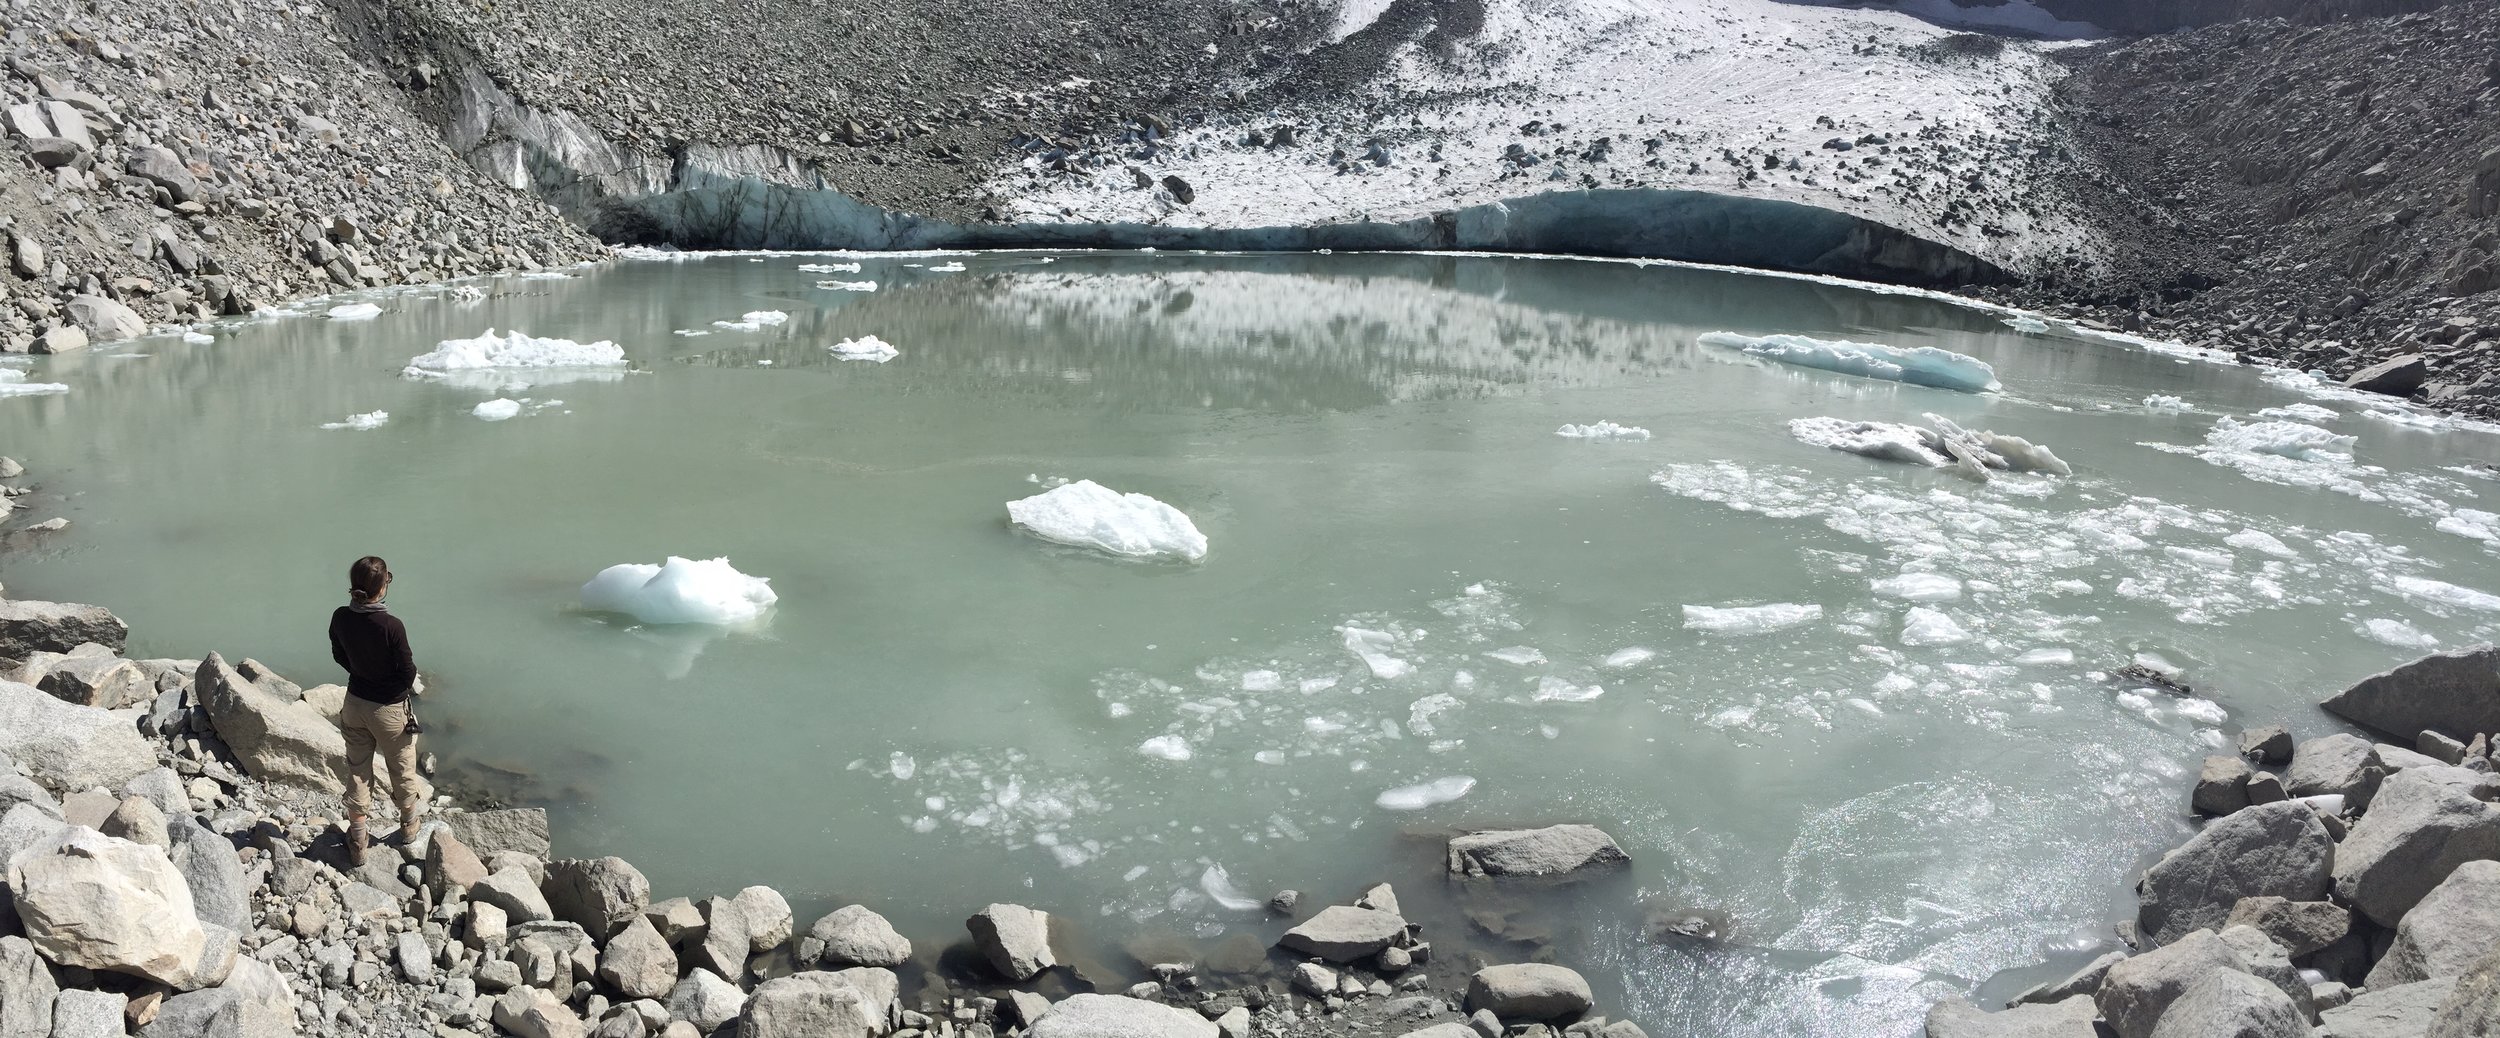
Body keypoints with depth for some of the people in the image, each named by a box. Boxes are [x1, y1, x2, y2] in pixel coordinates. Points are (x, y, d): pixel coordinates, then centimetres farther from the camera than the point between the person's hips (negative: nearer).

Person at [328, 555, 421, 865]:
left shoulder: (340, 618, -13)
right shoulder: (391, 626, -30)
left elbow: (339, 656, 5)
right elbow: (408, 673, -22)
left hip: (355, 703, 4)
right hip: (390, 709, -4)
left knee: (358, 771, 18)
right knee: (402, 770, 20)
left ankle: (357, 844, 24)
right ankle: (408, 825, 42)